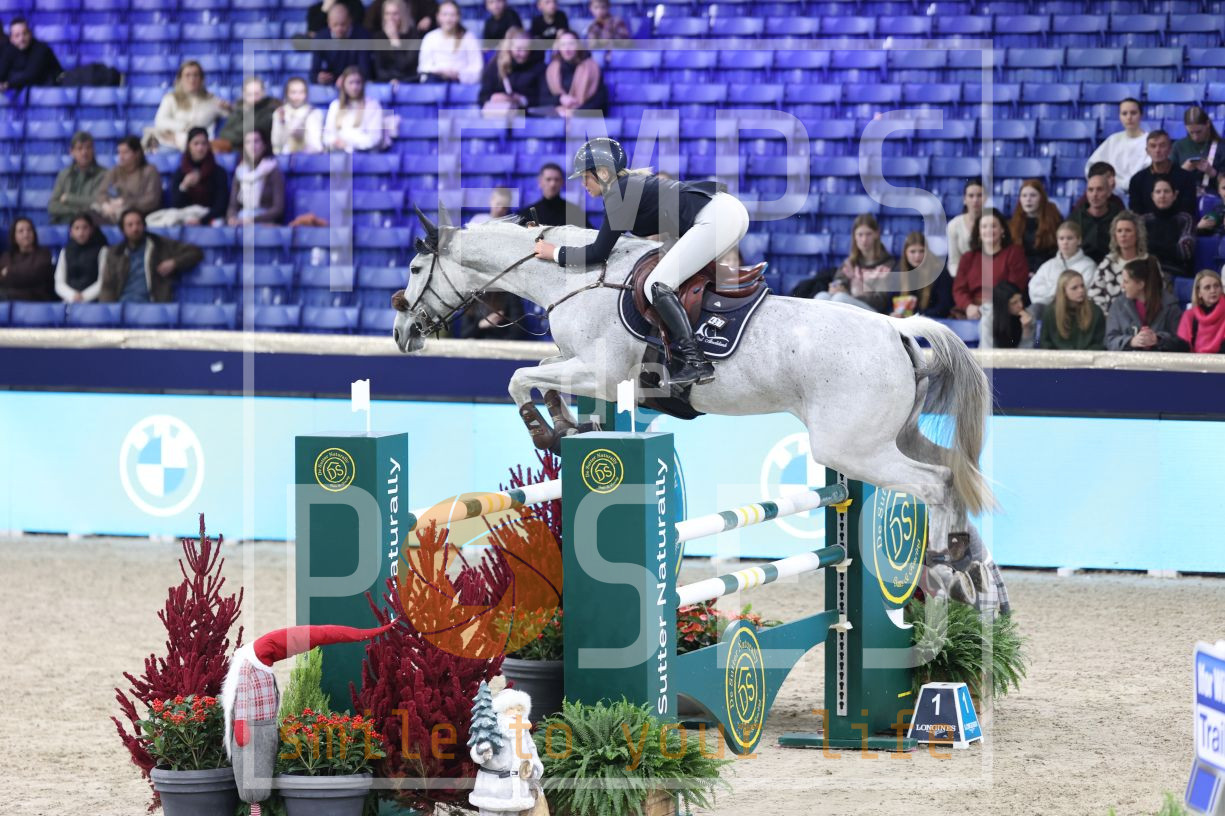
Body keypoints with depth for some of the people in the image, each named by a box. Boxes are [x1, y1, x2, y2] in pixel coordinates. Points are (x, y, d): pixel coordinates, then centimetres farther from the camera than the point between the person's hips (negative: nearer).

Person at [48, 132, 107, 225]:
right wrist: (75, 210, -7)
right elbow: (52, 206, 9)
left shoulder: (102, 174, 1)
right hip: (62, 223, 3)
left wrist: (68, 198, 1)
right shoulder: (64, 174, 15)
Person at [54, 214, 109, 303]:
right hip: (69, 301, 3)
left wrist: (84, 297, -11)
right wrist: (73, 296, -9)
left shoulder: (101, 251, 5)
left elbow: (103, 281, -1)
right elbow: (59, 283, 9)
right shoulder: (65, 252, 14)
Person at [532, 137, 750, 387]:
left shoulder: (619, 194, -3)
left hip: (714, 219, -11)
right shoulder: (633, 182, 25)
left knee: (658, 286, -10)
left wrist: (555, 253, 10)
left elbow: (599, 253, -2)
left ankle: (697, 363, -17)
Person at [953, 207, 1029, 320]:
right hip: (974, 313, 3)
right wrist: (969, 306, -13)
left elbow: (1016, 289, 1)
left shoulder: (1014, 253, 11)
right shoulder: (968, 258, 22)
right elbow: (959, 290, 10)